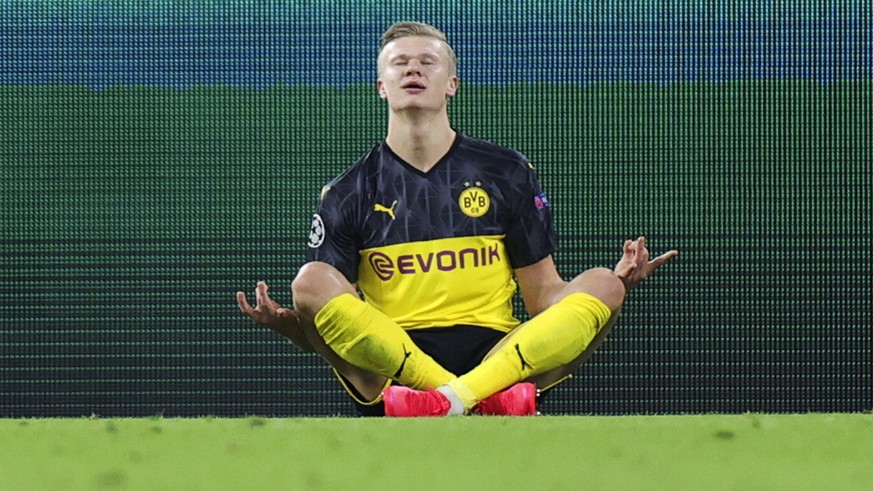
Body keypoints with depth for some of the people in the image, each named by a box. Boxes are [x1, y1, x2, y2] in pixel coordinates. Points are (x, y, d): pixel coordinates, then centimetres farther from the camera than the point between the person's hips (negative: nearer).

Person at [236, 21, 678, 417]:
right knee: (311, 281, -27)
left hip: (503, 362, 1)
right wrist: (286, 323, -16)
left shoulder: (506, 173, 16)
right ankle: (481, 404, -41)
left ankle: (454, 399, -43)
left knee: (601, 286, -22)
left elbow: (545, 298, 14)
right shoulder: (347, 194, 12)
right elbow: (327, 316, 8)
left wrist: (619, 283, -5)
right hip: (389, 370, -1)